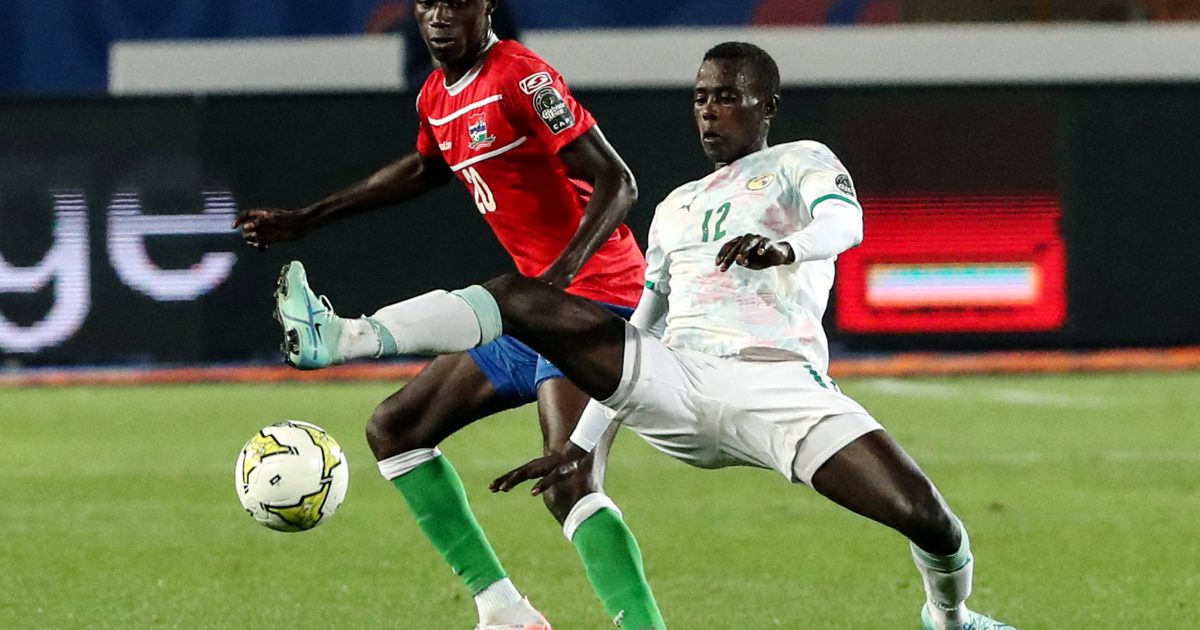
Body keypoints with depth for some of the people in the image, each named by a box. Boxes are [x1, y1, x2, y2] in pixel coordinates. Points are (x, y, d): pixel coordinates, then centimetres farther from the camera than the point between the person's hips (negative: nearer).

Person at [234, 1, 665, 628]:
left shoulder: (521, 77, -15)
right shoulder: (436, 98, 12)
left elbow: (616, 182, -20)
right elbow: (424, 169, 35)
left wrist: (565, 269, -36)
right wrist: (305, 220, 38)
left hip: (594, 298, -10)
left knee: (570, 488, -27)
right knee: (393, 428, 12)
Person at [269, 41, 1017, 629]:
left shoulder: (802, 163, 12)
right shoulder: (676, 207, 29)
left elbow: (844, 221, -12)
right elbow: (637, 338, 33)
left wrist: (787, 246, -36)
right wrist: (581, 443, 27)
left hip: (779, 389, -4)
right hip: (676, 387, 4)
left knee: (925, 518, -21)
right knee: (520, 296, -15)